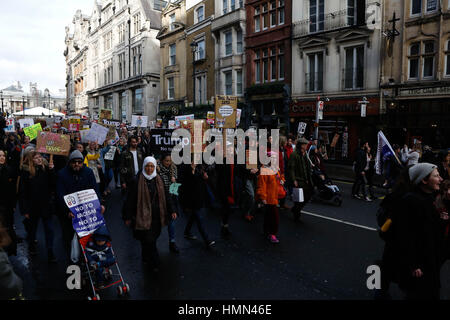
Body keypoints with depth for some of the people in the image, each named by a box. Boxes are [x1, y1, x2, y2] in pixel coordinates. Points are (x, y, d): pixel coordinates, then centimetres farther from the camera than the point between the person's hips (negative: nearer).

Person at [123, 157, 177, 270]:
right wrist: (127, 217, -5)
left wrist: (171, 211, 4)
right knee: (149, 240, -4)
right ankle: (154, 263, 14)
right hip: (143, 217, -4)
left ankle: (146, 258, 37)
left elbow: (166, 196, 10)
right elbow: (130, 200, -6)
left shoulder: (158, 180, 6)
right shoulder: (136, 181, -9)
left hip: (156, 217, 4)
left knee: (152, 239, 12)